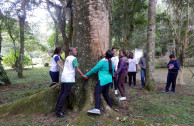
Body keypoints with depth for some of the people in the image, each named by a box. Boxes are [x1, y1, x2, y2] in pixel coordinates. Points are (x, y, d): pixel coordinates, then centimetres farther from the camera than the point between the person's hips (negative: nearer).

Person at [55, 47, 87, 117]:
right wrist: (83, 75, -3)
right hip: (69, 79, -8)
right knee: (65, 94, -6)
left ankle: (57, 109, 17)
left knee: (61, 93, 12)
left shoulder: (67, 58, 18)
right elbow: (77, 69, -10)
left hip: (63, 77, 8)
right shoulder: (74, 58, -7)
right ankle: (58, 111, -5)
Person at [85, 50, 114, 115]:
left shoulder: (102, 61, -12)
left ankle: (97, 109, -25)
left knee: (97, 93, -14)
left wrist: (86, 75, -1)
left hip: (103, 80, -8)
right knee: (105, 93, 19)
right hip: (109, 80, 9)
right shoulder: (111, 62, 11)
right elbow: (112, 72, 21)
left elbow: (94, 69, -10)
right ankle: (110, 107, 28)